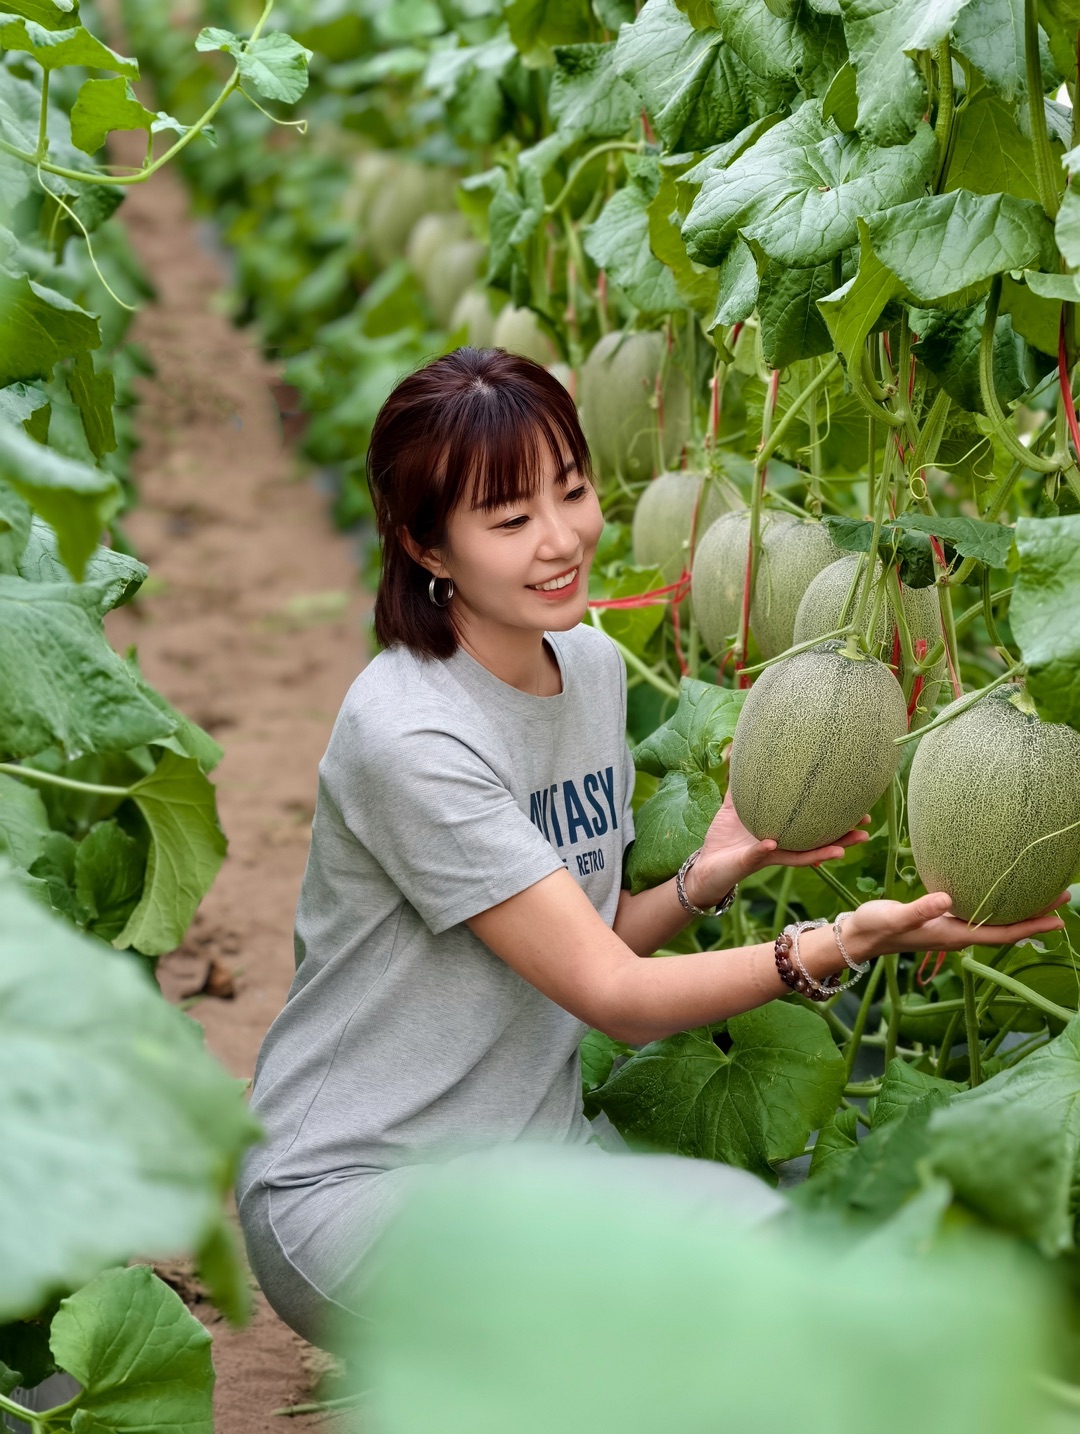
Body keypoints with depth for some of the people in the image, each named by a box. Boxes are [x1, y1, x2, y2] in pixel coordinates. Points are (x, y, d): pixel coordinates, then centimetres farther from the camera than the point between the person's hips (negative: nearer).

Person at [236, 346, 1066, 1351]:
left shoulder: (593, 666, 5)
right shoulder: (410, 737, -22)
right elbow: (609, 993, -21)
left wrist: (710, 874, -8)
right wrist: (837, 946, -32)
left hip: (533, 1149, 8)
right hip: (354, 1185, -7)